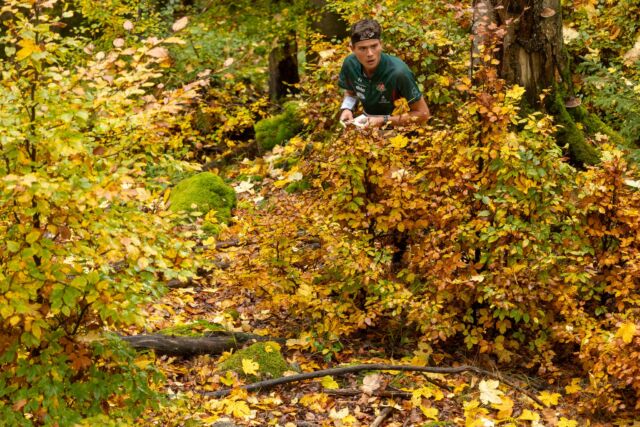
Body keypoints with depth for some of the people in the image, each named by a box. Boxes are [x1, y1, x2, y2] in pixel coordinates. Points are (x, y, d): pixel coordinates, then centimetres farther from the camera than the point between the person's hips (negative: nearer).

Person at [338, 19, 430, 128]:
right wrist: (346, 109, -8)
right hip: (368, 123, 3)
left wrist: (383, 120, -21)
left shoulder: (398, 72, -27)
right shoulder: (350, 64, -11)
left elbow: (423, 113, -17)